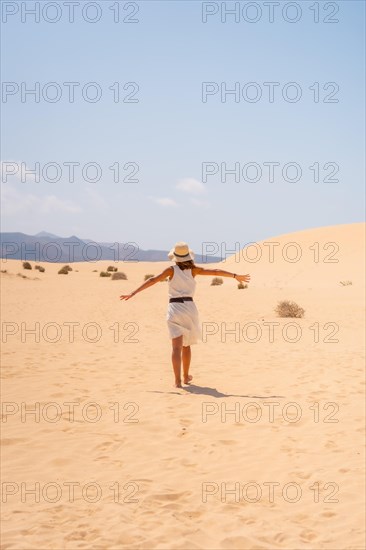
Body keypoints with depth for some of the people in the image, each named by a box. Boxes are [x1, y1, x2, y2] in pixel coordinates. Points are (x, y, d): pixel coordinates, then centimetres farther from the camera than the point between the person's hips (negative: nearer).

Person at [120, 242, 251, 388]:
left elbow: (152, 280, -8)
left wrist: (132, 293, -8)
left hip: (174, 308, -2)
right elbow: (215, 271, 2)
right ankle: (186, 376, 32)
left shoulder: (171, 270, -1)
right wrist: (236, 276, 8)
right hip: (189, 308, 2)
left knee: (177, 347, -8)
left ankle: (178, 380, -20)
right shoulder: (193, 269, 3)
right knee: (186, 345, 20)